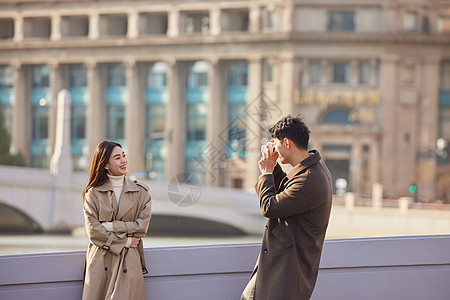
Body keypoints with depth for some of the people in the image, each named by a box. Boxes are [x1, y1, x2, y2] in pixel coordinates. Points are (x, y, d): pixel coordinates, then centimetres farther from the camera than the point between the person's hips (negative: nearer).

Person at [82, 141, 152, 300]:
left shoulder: (141, 192, 6)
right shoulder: (93, 193, 2)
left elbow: (141, 227, -3)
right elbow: (93, 231, -5)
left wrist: (111, 226, -10)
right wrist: (125, 241, -8)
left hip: (129, 262, 0)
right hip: (100, 262, 0)